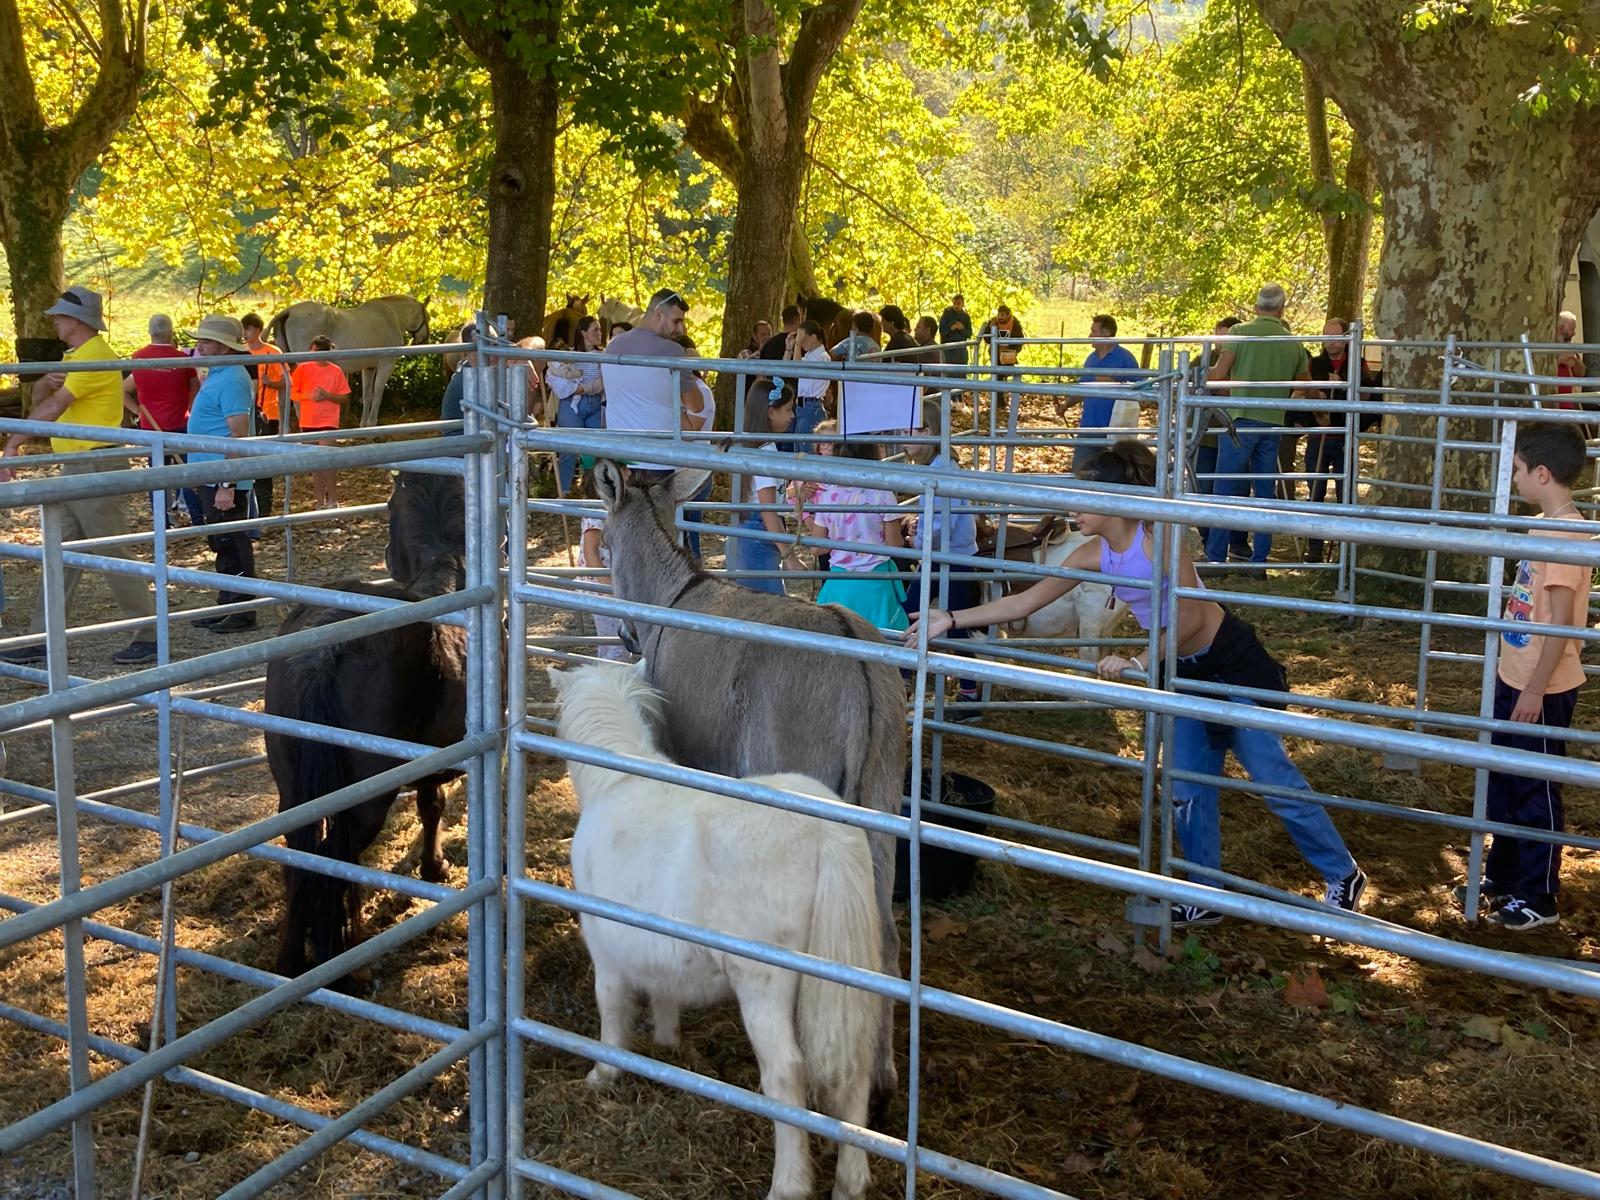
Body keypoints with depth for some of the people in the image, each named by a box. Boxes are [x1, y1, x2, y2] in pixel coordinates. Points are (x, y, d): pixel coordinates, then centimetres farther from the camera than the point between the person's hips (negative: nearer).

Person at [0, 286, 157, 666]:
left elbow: (53, 407, -19)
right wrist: (47, 382, -10)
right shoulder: (73, 356, 18)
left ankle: (150, 635, 2)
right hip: (73, 468, 10)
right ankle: (42, 639, 14)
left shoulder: (95, 356, -15)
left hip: (96, 467, -10)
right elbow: (41, 397, 13)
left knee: (113, 556, -5)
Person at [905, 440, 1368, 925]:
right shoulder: (1094, 555, -6)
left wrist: (1137, 663, -28)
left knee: (1274, 779, 0)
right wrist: (952, 620, -8)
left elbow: (1191, 618, -25)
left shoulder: (1161, 538, -25)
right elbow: (1024, 602, -3)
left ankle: (1343, 875, 18)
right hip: (1185, 673, 7)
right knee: (1187, 790, 8)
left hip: (1233, 665, -7)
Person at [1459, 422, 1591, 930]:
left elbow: (1561, 623, -23)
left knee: (1535, 792, 4)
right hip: (1515, 679, 9)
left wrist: (1535, 691, -20)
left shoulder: (1565, 533, -22)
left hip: (1542, 690, -9)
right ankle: (1502, 875, 35)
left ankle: (1538, 899, 17)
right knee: (1504, 782, 20)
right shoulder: (1547, 526, 7)